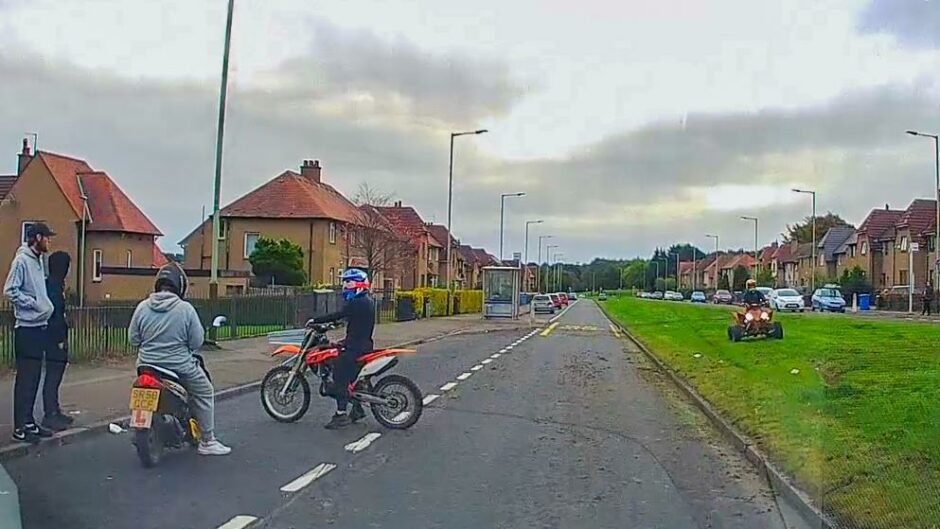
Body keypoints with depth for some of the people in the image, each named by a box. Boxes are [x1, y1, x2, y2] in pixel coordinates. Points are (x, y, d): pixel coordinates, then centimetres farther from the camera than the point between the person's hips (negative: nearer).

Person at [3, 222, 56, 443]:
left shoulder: (39, 261, 14)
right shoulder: (22, 260, -12)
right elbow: (10, 290, -18)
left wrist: (47, 305, 8)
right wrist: (33, 303, -16)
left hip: (40, 327, 9)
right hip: (26, 328, -9)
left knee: (34, 378, 13)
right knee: (25, 379, -4)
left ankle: (28, 421, 22)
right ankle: (20, 428, 1)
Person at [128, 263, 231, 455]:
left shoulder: (142, 307, -3)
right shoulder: (185, 309, -13)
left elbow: (133, 339, 2)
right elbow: (197, 342, -10)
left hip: (147, 365, 4)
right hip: (179, 366, -4)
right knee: (204, 393, 14)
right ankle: (207, 441, 15)